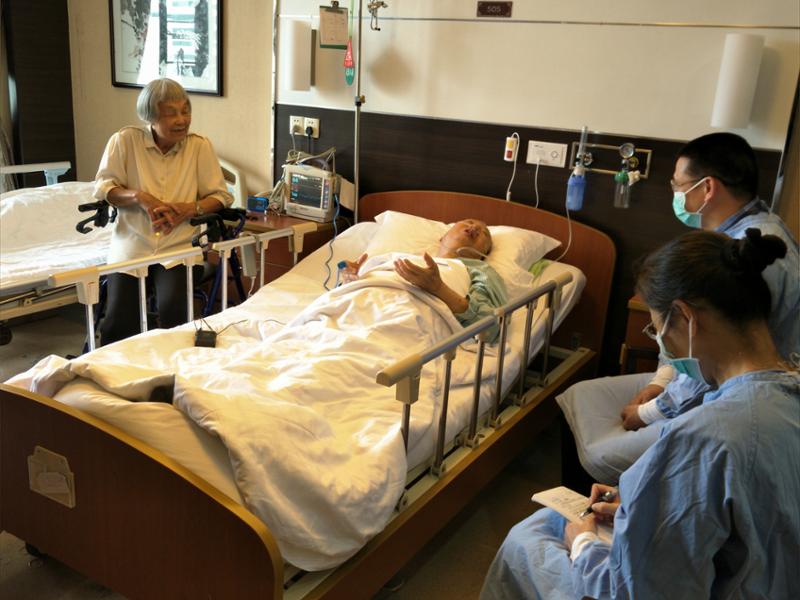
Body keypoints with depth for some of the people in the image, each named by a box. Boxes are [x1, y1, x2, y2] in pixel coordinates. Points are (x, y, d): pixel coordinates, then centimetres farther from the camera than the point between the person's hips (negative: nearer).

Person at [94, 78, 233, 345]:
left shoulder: (200, 146, 2)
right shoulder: (125, 140, 2)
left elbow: (222, 197, 3)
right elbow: (102, 187, 3)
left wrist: (189, 209, -15)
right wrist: (139, 197, -15)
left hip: (179, 246, 0)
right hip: (132, 245, 0)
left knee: (173, 313, -24)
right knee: (118, 322, -13)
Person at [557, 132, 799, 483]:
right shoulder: (736, 232, 4)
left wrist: (649, 412, -13)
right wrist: (662, 379, 5)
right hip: (696, 379, 10)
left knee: (600, 457, -17)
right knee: (582, 395, 7)